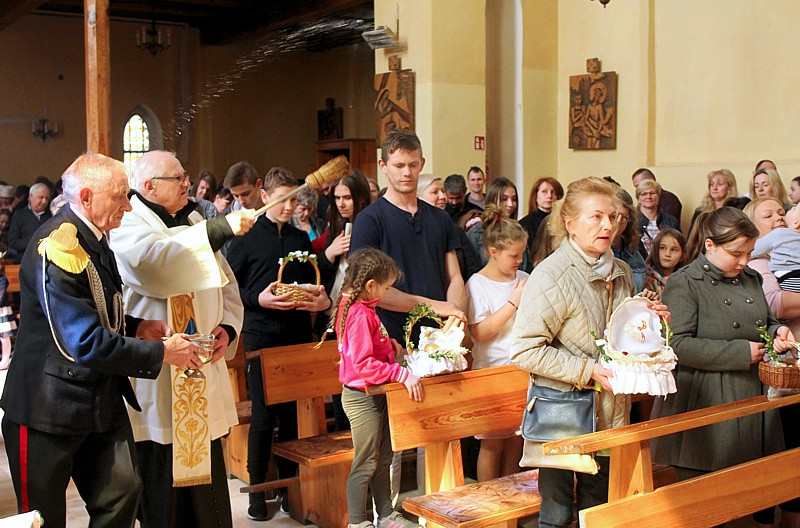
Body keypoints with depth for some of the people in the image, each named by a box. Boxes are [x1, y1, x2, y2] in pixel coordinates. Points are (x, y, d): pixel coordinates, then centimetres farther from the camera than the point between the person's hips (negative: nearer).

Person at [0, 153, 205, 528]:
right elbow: (87, 344, -28)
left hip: (101, 399, 9)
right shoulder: (58, 247, -24)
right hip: (51, 409, -9)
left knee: (122, 492, 9)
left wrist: (136, 327, 4)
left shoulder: (93, 239, 8)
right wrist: (162, 352, -19)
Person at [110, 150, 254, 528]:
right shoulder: (127, 225, -6)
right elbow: (153, 260, -30)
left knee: (207, 478, 10)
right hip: (153, 377, -6)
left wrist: (227, 327, -1)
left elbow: (227, 288, 19)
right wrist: (219, 230, -33)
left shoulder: (194, 222, 16)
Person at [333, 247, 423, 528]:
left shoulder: (354, 306, 9)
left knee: (383, 459, 19)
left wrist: (387, 343, 12)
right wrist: (403, 374, -28)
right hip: (362, 397, -10)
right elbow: (363, 363, -28)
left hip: (374, 396, 10)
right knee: (366, 463, 1)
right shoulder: (360, 314, -23)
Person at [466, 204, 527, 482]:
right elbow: (480, 333, -17)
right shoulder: (477, 284, -7)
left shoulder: (524, 279, 9)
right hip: (491, 370, -5)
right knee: (492, 443, 1)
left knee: (516, 439, 10)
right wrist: (513, 302, -18)